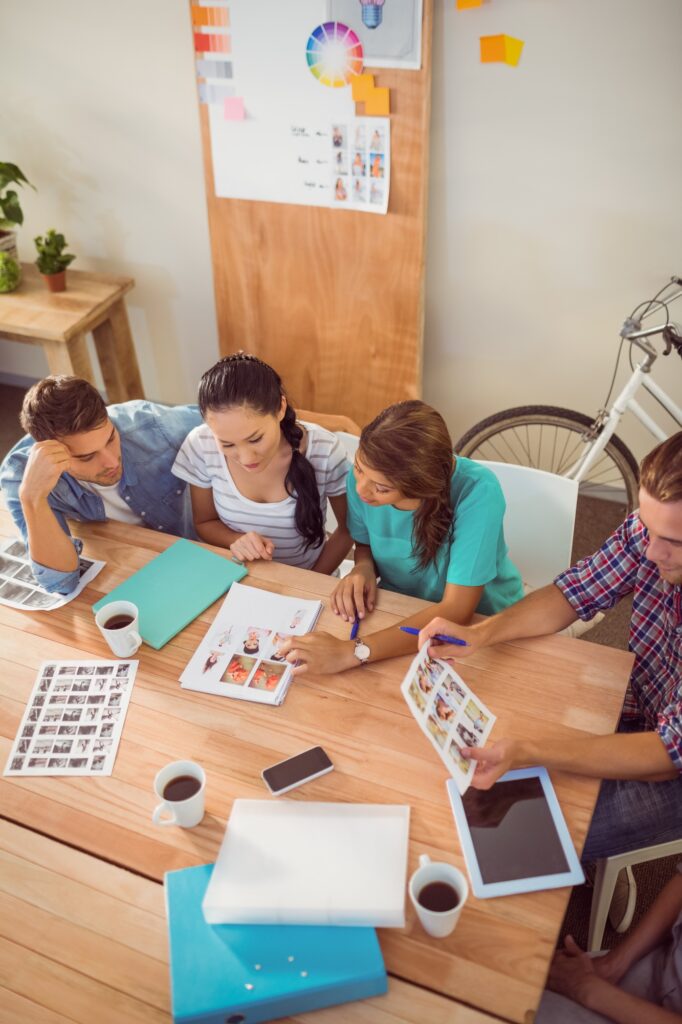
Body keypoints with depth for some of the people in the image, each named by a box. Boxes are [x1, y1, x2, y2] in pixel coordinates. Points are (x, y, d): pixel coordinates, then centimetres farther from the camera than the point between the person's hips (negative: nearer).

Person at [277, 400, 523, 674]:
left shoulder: (476, 492, -30)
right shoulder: (364, 477, -16)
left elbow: (456, 610, -31)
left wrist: (354, 651, -39)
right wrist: (363, 568, -18)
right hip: (400, 613, 3)